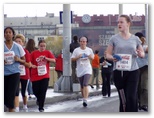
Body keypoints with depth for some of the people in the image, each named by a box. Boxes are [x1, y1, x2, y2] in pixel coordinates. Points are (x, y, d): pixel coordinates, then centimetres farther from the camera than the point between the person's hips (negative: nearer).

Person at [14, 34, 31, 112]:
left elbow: (29, 65, -8)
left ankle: (25, 106, 35)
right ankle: (16, 109, -17)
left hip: (25, 75, 0)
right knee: (16, 92, -12)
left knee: (23, 92, 12)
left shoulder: (26, 52, -6)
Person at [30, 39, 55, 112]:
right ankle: (39, 99, 39)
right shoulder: (34, 53, 1)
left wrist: (46, 58, -18)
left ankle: (41, 108, 1)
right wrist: (32, 65, -19)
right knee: (35, 91, 5)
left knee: (43, 92, -5)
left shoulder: (48, 53, 3)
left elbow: (54, 60, -5)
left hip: (45, 75, 0)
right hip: (35, 75, 0)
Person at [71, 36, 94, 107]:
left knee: (85, 85, -18)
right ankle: (84, 98, 26)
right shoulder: (76, 50, 2)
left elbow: (93, 58, 17)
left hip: (87, 70, -1)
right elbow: (72, 59, 2)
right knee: (82, 86, 9)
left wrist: (90, 57, -6)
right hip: (80, 70, 2)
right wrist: (78, 57, -15)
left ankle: (85, 100, -23)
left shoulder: (89, 50, 6)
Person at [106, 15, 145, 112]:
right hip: (119, 71, 0)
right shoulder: (114, 39, 2)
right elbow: (107, 54, 6)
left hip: (133, 71, 0)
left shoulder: (135, 39, 6)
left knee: (132, 97, -9)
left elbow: (143, 53, 15)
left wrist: (141, 54, -10)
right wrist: (112, 58, -17)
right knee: (123, 99, 6)